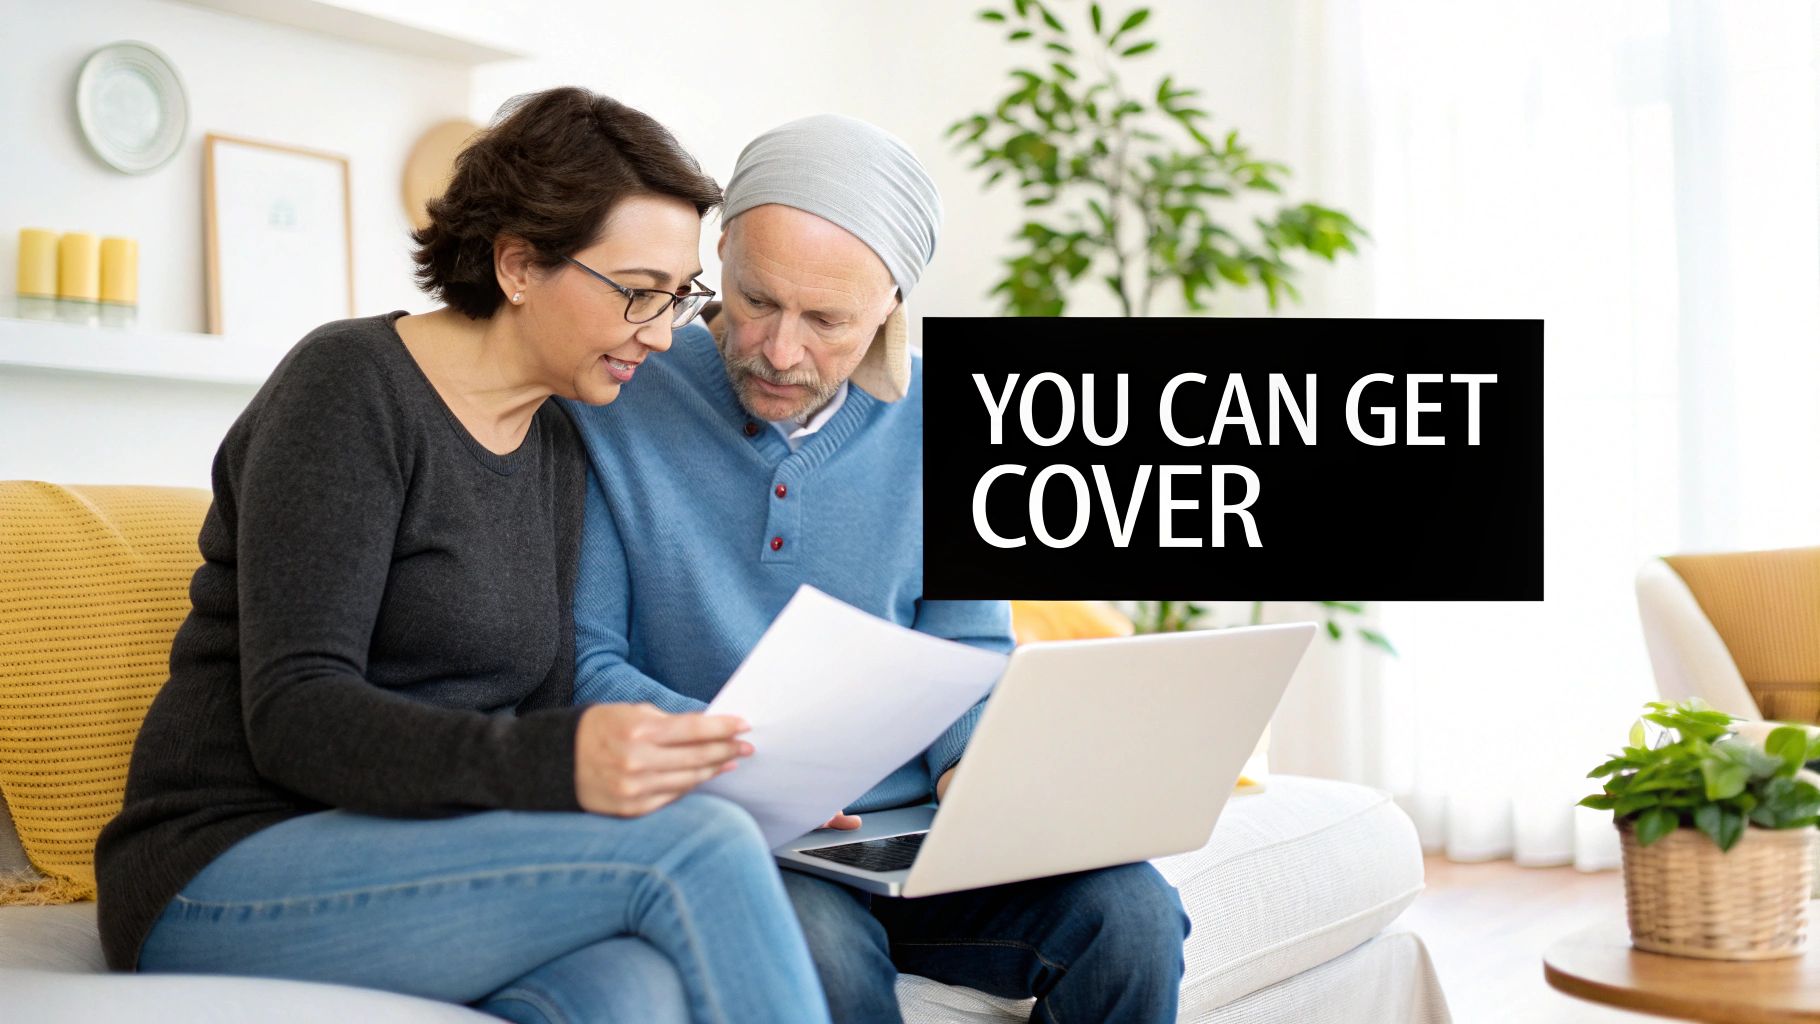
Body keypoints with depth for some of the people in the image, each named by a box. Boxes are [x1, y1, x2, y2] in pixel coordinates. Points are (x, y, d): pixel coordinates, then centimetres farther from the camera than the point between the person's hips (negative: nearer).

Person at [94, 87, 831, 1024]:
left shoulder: (557, 448, 13)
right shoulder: (352, 384, -9)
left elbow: (534, 717, 10)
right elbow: (293, 716, -19)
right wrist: (555, 762, -33)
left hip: (397, 858, 6)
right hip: (232, 867, -6)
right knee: (693, 845, -27)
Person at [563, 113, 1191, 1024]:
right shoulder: (616, 409, -4)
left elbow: (968, 651, 9)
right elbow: (581, 660, -5)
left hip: (911, 823, 3)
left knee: (1130, 913, -20)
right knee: (819, 945, -36)